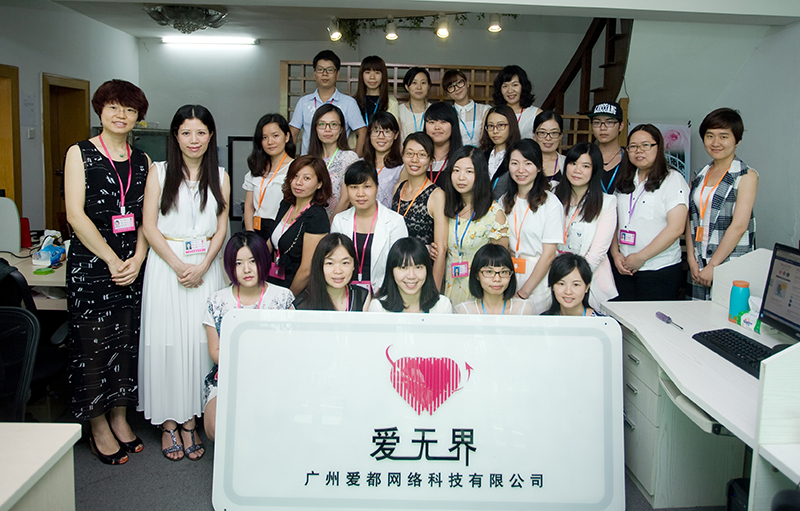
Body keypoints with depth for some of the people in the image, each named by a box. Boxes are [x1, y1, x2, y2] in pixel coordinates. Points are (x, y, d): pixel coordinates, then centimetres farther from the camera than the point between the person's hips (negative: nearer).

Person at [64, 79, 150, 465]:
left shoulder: (142, 161, 11)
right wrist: (111, 260, -12)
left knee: (126, 341, 9)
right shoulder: (80, 153, -1)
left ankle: (120, 417, 24)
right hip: (89, 263, -4)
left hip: (132, 266, 4)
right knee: (92, 342, 2)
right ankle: (99, 427, 17)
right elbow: (76, 215, -9)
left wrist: (137, 260, -7)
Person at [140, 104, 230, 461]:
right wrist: (179, 266, -12)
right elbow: (149, 227, -3)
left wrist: (202, 267, -9)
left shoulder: (220, 177, 8)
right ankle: (169, 423, 12)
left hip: (206, 267, 2)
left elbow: (221, 229, 6)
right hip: (166, 264, -2)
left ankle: (191, 421, 13)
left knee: (200, 341, 2)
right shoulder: (159, 171, 2)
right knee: (168, 342, 0)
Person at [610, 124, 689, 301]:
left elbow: (675, 229, -14)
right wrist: (615, 253, -1)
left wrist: (641, 257, -13)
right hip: (623, 269, 5)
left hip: (659, 271, -5)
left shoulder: (673, 179, -5)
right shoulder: (625, 182, 14)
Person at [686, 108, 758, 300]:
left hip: (732, 265, -5)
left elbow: (739, 226, -12)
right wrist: (692, 259, -2)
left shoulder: (747, 176, -4)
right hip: (699, 264, 5)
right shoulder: (700, 176, 13)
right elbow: (691, 220, 11)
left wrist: (712, 266, -14)